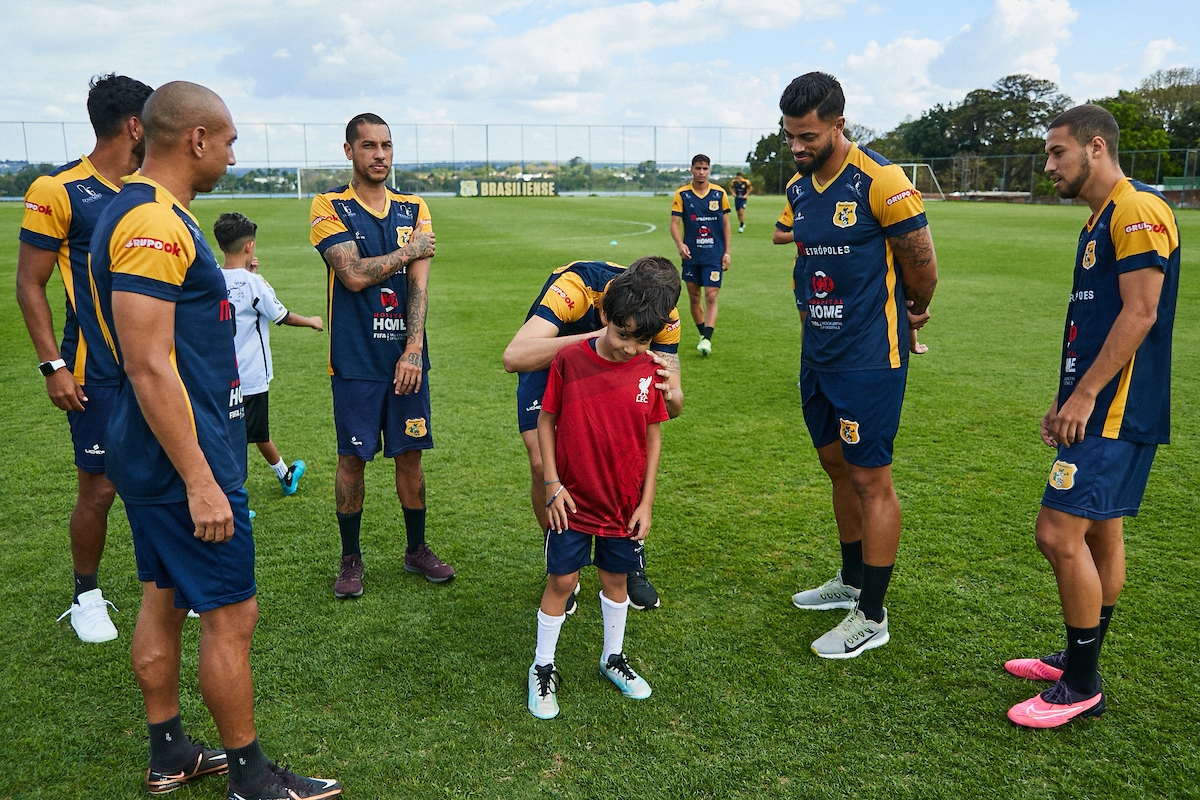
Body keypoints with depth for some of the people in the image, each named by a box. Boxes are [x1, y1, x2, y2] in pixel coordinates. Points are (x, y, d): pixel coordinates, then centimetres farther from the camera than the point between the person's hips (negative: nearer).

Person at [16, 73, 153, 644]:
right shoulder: (59, 191, -9)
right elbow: (29, 285, -6)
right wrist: (53, 366, -12)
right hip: (98, 371, -5)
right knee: (99, 487, 2)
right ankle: (87, 596, 23)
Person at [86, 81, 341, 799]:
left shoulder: (153, 214, 12)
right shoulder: (154, 224, -20)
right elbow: (148, 367, -25)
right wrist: (201, 483, -23)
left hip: (153, 456, 11)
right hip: (185, 458, -11)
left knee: (164, 598, 17)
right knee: (232, 613, 0)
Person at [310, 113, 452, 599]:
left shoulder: (414, 209, 9)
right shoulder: (329, 208, -1)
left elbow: (419, 285, -2)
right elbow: (354, 275, -16)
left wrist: (413, 351, -12)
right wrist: (409, 250, -5)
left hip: (406, 357, 3)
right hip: (355, 360, -3)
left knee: (410, 454, 9)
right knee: (352, 459, 5)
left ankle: (417, 550, 25)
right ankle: (351, 558, 21)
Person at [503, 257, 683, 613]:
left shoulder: (663, 315, -27)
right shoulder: (575, 286, -40)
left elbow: (673, 407, -23)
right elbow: (513, 357, -52)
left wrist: (669, 393, -49)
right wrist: (596, 336, -60)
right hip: (548, 363, -2)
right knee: (544, 463, -17)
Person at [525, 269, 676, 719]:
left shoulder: (649, 369, -7)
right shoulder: (570, 360, -12)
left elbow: (653, 434, 1)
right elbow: (546, 421, -3)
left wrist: (647, 501, 0)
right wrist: (552, 484, -7)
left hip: (624, 502, 2)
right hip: (572, 500, -2)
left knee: (616, 578, 16)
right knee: (562, 580, 5)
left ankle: (613, 658, 37)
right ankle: (543, 669, 24)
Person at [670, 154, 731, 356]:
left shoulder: (719, 193, 2)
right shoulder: (682, 194, -1)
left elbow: (726, 224, 8)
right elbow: (674, 223, -5)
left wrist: (727, 252, 2)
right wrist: (679, 244, -24)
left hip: (714, 255, -1)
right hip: (691, 254, 1)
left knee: (711, 297, -10)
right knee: (694, 297, 8)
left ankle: (707, 339, -12)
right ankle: (703, 334, 24)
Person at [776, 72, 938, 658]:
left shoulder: (880, 181, -16)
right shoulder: (798, 187, 8)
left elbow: (921, 263, -8)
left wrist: (912, 313, 8)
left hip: (868, 357, -8)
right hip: (818, 351, 8)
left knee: (870, 479, -1)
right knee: (838, 467, 18)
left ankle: (871, 616, 12)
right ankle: (851, 581, 36)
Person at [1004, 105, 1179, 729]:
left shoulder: (1138, 210, -13)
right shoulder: (1101, 221, 19)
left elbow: (1140, 313, -20)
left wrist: (1085, 395, -19)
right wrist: (1067, 400, 19)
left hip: (1117, 411, -10)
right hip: (1100, 409, 10)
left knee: (1060, 533, -12)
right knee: (1100, 534, 15)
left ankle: (1081, 686, 0)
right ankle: (1079, 661, 27)